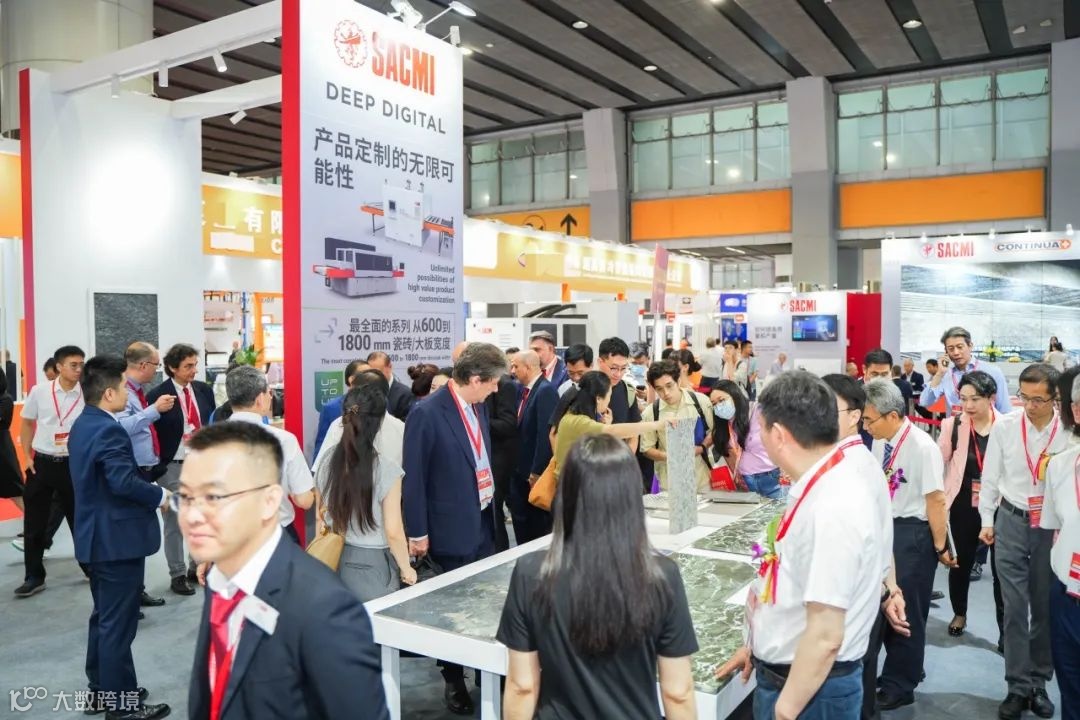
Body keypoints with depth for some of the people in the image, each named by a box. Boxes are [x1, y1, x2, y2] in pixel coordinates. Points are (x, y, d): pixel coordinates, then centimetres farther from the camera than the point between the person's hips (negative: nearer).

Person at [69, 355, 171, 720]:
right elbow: (124, 482, -31)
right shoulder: (108, 430, -22)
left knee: (104, 617, 20)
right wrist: (160, 495, -17)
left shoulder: (83, 425, 10)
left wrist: (150, 489, 10)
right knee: (118, 623, 0)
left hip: (98, 536, 10)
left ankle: (101, 688, 32)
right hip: (117, 538, -10)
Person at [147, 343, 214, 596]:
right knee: (174, 523, 6)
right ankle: (177, 574, 17)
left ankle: (198, 567, 27)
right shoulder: (157, 395, -10)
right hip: (173, 467, -4)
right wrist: (155, 468, -11)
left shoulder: (204, 390, 4)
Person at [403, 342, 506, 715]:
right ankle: (454, 680, 30)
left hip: (484, 522, 6)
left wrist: (492, 506, 15)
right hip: (453, 528, -6)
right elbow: (413, 477, -14)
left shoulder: (479, 406, 4)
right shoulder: (427, 413, -18)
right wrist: (417, 532, -12)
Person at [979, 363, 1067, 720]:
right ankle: (1018, 686, 16)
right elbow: (991, 476, 3)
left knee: (1045, 608, 12)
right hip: (1011, 520, 1)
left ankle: (1039, 682, 28)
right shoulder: (1004, 426, -6)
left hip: (1053, 526, -1)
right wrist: (987, 520, 6)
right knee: (1015, 607, 4)